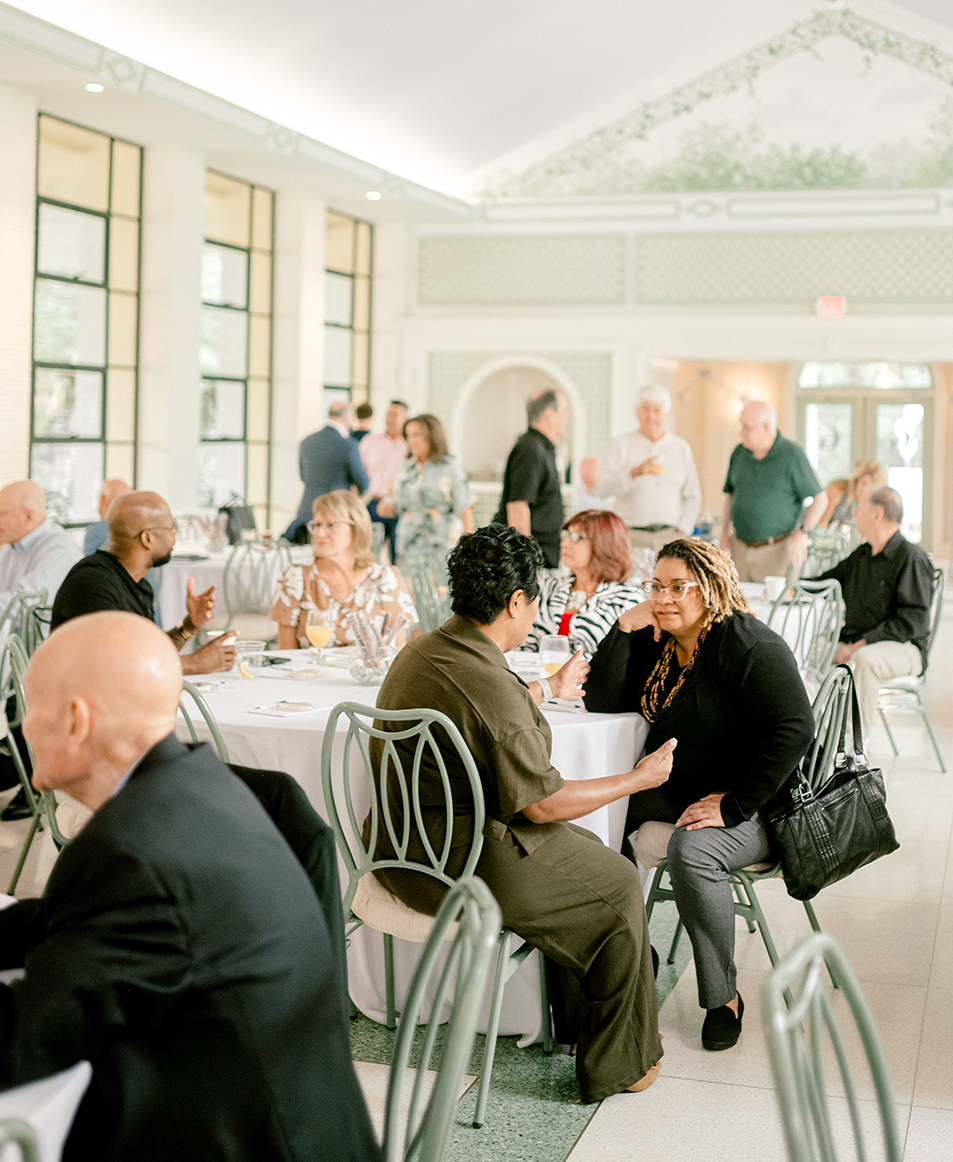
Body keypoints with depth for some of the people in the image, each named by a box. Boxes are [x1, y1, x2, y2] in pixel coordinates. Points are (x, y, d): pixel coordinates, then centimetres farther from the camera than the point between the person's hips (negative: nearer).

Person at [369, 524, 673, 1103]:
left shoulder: (420, 652, 3)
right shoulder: (493, 688, -26)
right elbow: (542, 803, -19)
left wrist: (551, 687, 42)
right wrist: (640, 778, -5)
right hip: (463, 869, -9)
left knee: (585, 849, 24)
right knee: (618, 885, 8)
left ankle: (575, 1017, 35)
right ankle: (617, 1064, 20)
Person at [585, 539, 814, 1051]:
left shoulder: (750, 647, -16)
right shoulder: (652, 640, 6)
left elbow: (794, 730, -24)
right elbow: (602, 702, -1)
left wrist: (733, 805, -27)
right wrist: (624, 628, -11)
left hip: (755, 803, -7)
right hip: (672, 790, 7)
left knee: (692, 850, -35)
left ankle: (724, 997, -16)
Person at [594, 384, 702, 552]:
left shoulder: (681, 448, 14)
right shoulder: (621, 444, 6)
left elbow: (693, 497, 16)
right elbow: (602, 488, -7)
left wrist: (682, 531, 3)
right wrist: (635, 473, -21)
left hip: (669, 535, 2)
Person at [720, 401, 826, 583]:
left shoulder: (792, 455, -7)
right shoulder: (739, 452, 8)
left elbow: (820, 499, -5)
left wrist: (803, 534, -15)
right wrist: (725, 531, 11)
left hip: (777, 550, -5)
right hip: (740, 547, 5)